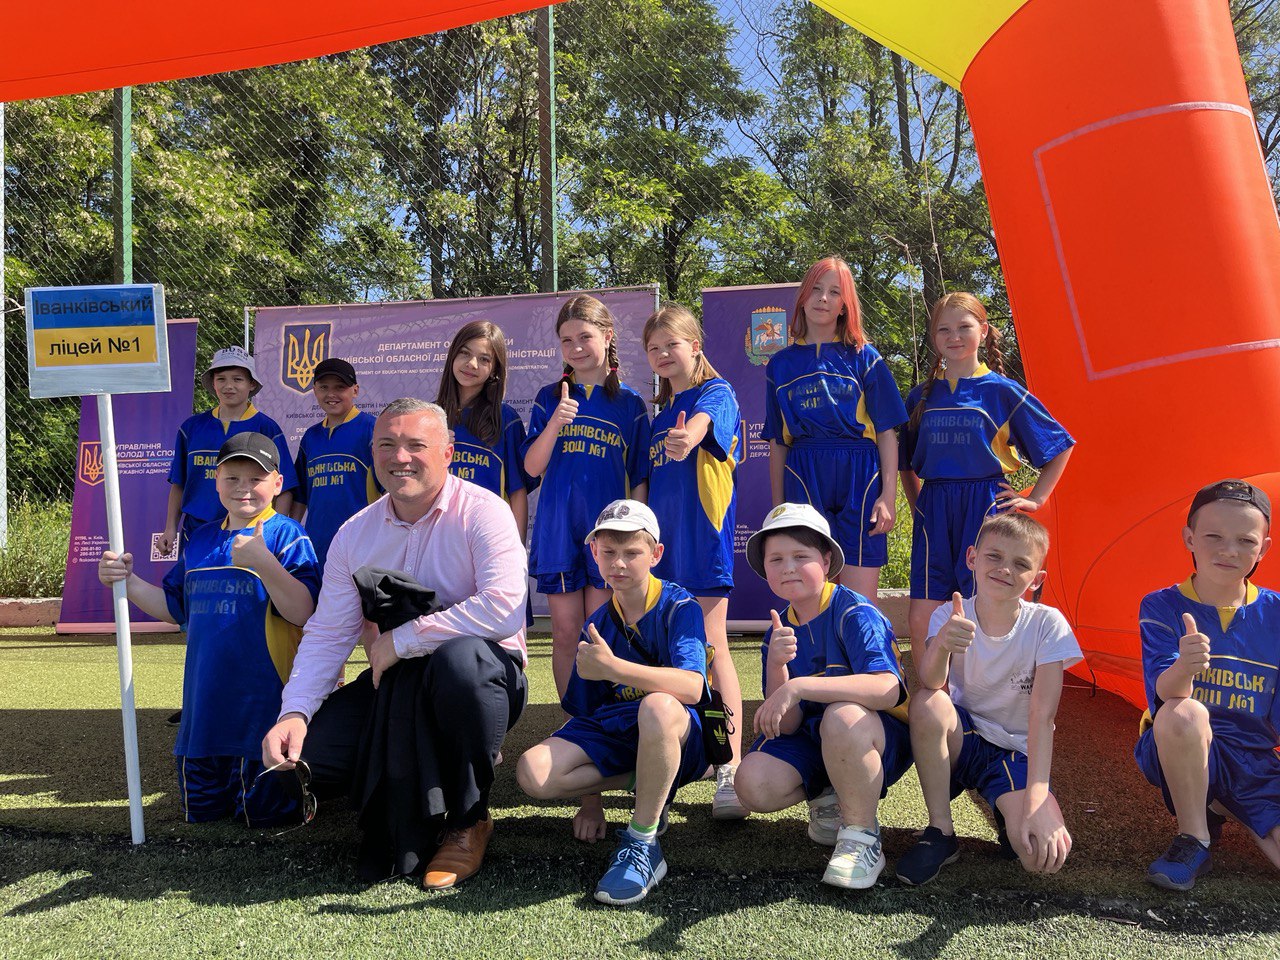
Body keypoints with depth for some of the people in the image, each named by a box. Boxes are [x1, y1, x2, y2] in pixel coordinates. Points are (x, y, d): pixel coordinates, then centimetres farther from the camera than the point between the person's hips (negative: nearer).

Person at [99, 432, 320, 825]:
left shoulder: (286, 535, -10)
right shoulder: (200, 540, 10)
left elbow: (303, 612, -20)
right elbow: (173, 608, 19)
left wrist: (263, 562, -31)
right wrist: (128, 581, 5)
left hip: (263, 702, -6)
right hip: (205, 701, 6)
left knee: (264, 813, 1)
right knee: (200, 810, 15)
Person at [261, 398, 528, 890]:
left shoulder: (481, 513, -13)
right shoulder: (355, 534, 5)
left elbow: (503, 610, -28)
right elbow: (327, 633, 2)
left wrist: (401, 638, -21)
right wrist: (295, 711, -14)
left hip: (487, 675, -4)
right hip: (396, 683, 5)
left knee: (461, 658, -40)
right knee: (302, 755, -15)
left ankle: (468, 820, -15)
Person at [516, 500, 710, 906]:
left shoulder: (680, 607, -9)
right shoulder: (597, 625, 8)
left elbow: (691, 687, -27)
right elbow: (585, 709, 12)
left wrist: (612, 666, -37)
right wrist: (588, 801, 6)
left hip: (679, 736, -5)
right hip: (612, 734, 5)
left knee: (658, 706, -41)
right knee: (534, 772, -20)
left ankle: (642, 843, -22)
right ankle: (645, 784, 0)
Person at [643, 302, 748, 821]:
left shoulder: (716, 392, -2)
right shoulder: (660, 412, 19)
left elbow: (702, 420, -28)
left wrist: (689, 435, -50)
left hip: (703, 531, -7)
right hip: (664, 537, 7)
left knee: (712, 646, -11)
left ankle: (732, 766, -9)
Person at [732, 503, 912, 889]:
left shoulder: (855, 614, -18)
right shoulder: (778, 631, 0)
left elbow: (888, 689, -36)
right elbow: (787, 725, -6)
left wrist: (798, 687, -40)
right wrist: (777, 668, -26)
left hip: (882, 739, -5)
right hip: (811, 742, 5)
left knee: (842, 716, -39)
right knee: (753, 784, -21)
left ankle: (862, 837, -16)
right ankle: (828, 797, 11)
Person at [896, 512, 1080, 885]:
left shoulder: (1046, 624, -15)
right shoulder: (950, 617, -13)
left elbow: (1042, 715, -22)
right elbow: (930, 683, -31)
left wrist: (1036, 802, -32)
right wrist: (942, 645, -55)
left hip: (1018, 752, -1)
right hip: (962, 740, 1)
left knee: (1046, 853, -28)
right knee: (926, 703, -33)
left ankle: (1007, 813, 9)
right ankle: (940, 833, -15)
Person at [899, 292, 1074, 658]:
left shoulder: (1002, 390, 1)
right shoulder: (922, 396, 11)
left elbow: (1060, 446, 8)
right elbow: (906, 461, 23)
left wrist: (1035, 499, 3)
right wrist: (917, 505, 13)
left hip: (986, 507, -3)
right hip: (934, 513, 3)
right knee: (920, 621, -1)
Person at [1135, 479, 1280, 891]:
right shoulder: (1161, 607, -8)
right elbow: (1165, 694, -23)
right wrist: (1183, 666, -45)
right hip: (1179, 753, -3)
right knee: (1182, 713, -37)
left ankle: (1221, 808, 13)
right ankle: (1193, 840, -14)